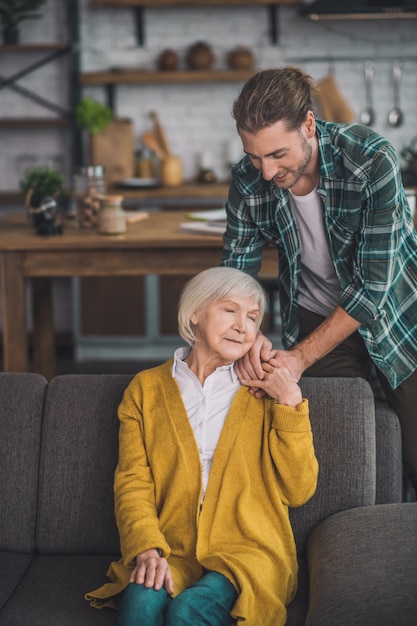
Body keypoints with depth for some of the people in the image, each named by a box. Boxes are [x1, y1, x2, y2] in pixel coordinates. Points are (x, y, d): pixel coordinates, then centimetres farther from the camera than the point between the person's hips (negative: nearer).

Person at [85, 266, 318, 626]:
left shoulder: (265, 393, 11)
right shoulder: (146, 388, 12)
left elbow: (298, 492, 5)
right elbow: (132, 484, 3)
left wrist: (291, 404, -4)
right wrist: (148, 549, -15)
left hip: (248, 552, 0)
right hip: (172, 553, 0)